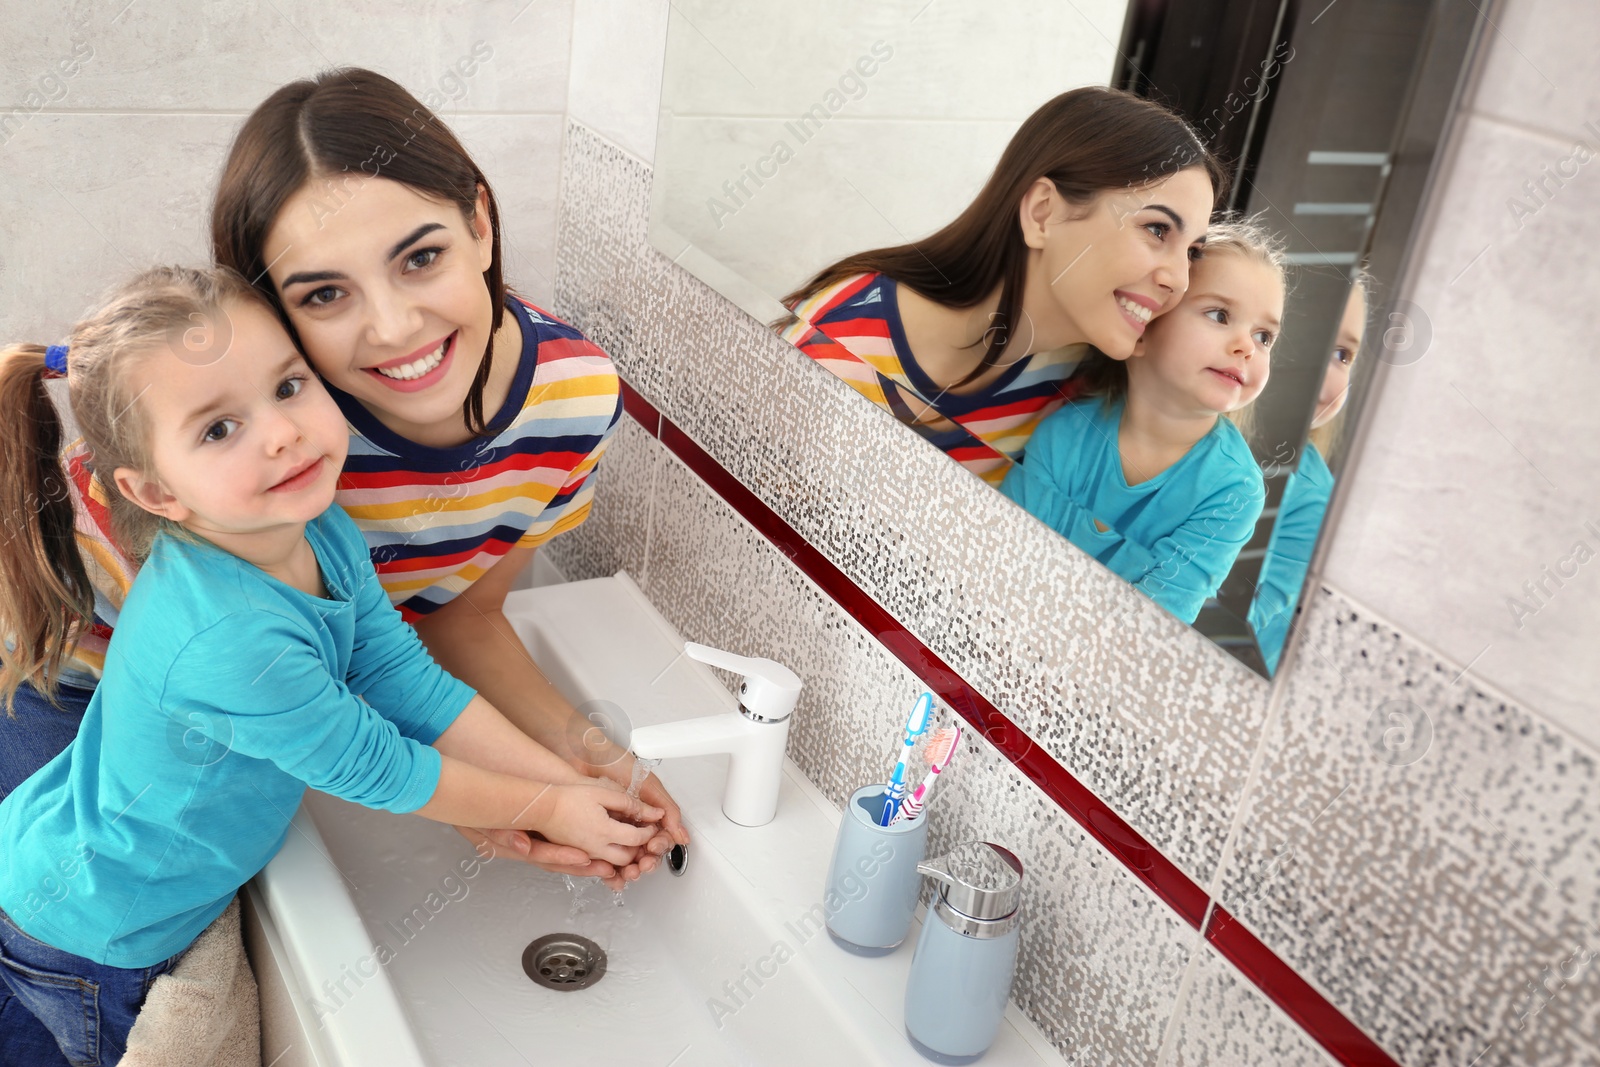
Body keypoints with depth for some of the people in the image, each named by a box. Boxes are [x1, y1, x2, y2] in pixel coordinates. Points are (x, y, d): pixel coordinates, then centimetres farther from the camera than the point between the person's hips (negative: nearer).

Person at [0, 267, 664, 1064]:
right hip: (80, 949, -7)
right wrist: (548, 810, -13)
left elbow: (413, 686, -8)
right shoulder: (227, 641, -39)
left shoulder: (323, 536, -13)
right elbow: (376, 770, -26)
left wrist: (577, 788, -9)